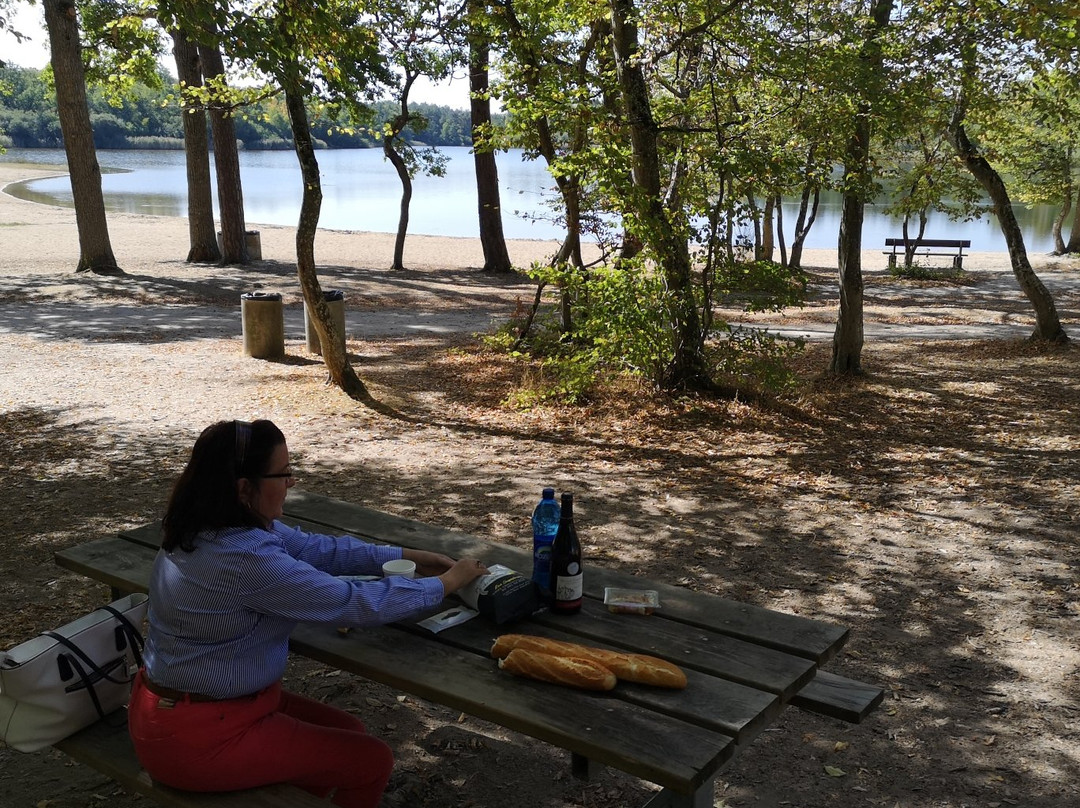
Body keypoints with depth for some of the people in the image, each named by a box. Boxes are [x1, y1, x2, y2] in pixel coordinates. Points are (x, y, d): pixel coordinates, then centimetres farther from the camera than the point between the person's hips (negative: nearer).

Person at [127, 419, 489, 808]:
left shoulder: (211, 525, -2)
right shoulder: (243, 557, -31)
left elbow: (311, 547, 8)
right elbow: (355, 604, -24)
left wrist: (405, 557, 5)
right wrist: (445, 583, -11)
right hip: (195, 735, -9)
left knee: (347, 732, 18)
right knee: (371, 759, 1)